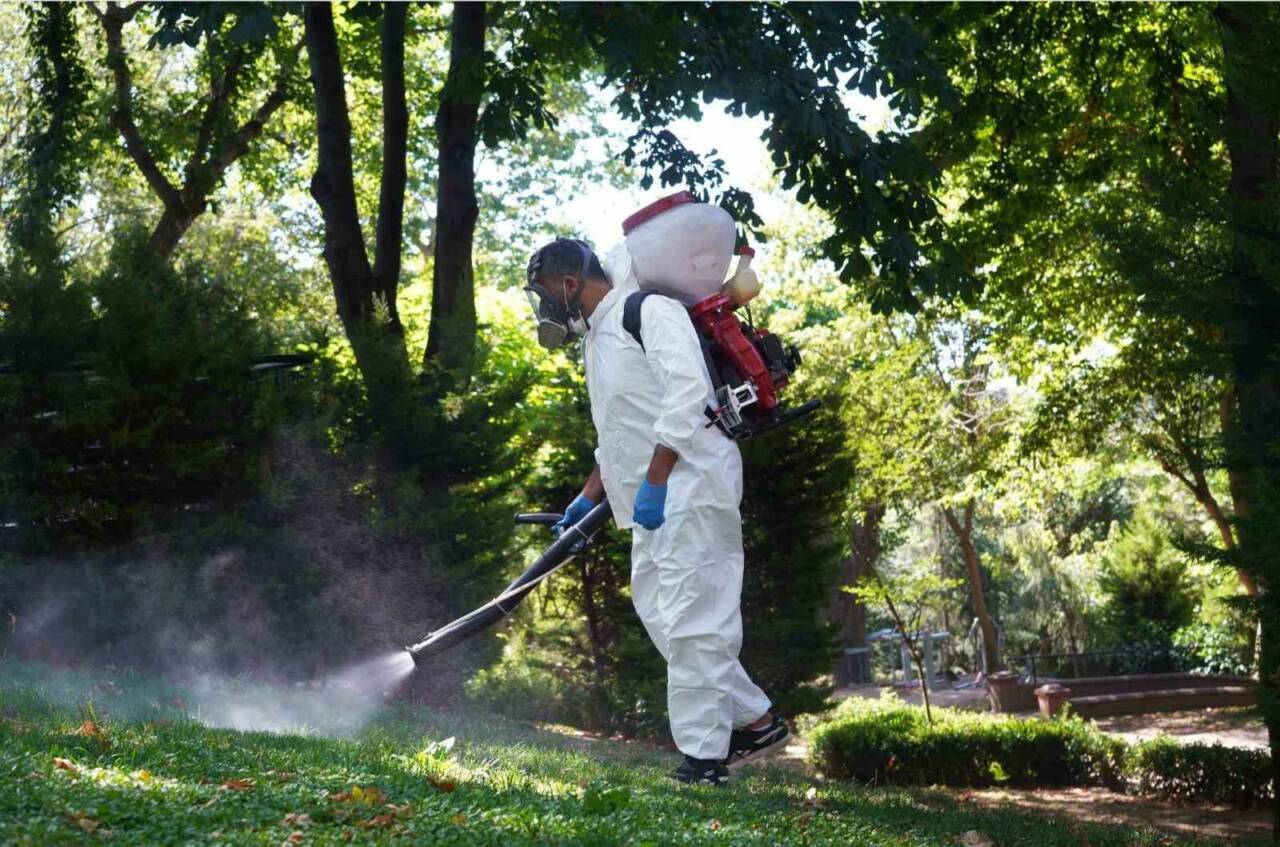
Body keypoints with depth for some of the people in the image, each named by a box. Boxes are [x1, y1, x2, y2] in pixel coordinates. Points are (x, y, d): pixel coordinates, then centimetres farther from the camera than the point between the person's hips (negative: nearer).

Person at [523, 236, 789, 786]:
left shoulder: (648, 310, -9)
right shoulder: (596, 338, 22)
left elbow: (687, 391, -21)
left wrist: (654, 481, -22)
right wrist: (588, 498, 24)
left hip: (691, 483, -10)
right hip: (655, 499, 10)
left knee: (690, 620, -10)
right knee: (658, 608, 9)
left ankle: (703, 756, -7)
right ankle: (754, 719, 16)